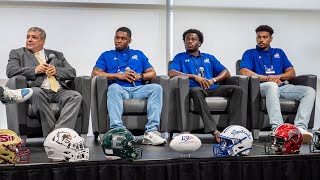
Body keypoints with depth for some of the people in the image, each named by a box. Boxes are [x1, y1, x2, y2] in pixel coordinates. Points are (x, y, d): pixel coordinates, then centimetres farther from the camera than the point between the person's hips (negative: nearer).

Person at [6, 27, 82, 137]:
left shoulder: (56, 55, 28)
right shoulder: (17, 53, 21)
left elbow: (72, 73, 19)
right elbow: (10, 71, 3)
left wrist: (56, 70, -1)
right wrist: (34, 70, -6)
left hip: (59, 91, 3)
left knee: (76, 96, -28)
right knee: (36, 92, -38)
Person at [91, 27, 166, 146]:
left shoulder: (138, 54, 29)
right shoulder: (107, 55, 24)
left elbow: (152, 73, 20)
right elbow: (95, 73, 7)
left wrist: (140, 76, -2)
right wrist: (118, 75, -2)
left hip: (137, 89, 2)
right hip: (119, 88, -2)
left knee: (156, 88, -28)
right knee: (113, 88, -38)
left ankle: (151, 131, -38)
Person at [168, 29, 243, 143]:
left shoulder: (209, 58, 30)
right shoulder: (180, 57, 22)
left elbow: (226, 73, 19)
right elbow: (171, 73, 2)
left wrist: (213, 80, -3)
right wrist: (194, 76, -7)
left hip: (212, 88, 4)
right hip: (195, 88, -4)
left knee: (237, 90, -21)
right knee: (196, 91, -41)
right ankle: (214, 131, -49)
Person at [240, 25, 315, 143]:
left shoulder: (279, 53, 29)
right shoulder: (250, 53, 18)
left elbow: (292, 73, 20)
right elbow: (244, 72, -2)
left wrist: (278, 77, -3)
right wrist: (267, 78, -8)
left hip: (282, 86, 5)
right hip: (262, 87, -4)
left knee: (310, 91, -20)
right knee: (272, 85, -41)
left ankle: (300, 127, -37)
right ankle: (277, 128, -54)